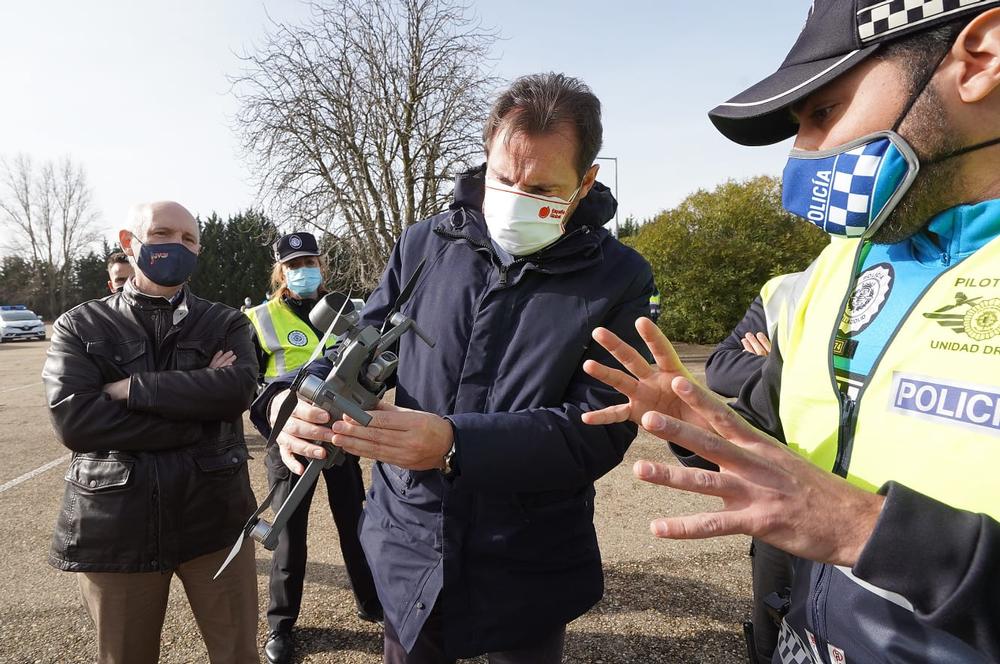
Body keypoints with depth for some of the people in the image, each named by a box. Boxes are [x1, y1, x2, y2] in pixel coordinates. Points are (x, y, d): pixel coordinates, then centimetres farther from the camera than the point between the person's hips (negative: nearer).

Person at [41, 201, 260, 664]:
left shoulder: (226, 324, 5)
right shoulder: (80, 326, 2)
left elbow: (239, 388, -16)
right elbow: (72, 419, -14)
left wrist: (131, 388, -15)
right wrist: (198, 419, -15)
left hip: (214, 519, 1)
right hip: (114, 528, 0)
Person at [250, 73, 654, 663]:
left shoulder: (619, 280, -11)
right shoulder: (424, 247, -2)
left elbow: (601, 428, -20)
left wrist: (455, 444, -33)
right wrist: (293, 398, -20)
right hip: (409, 550, 3)